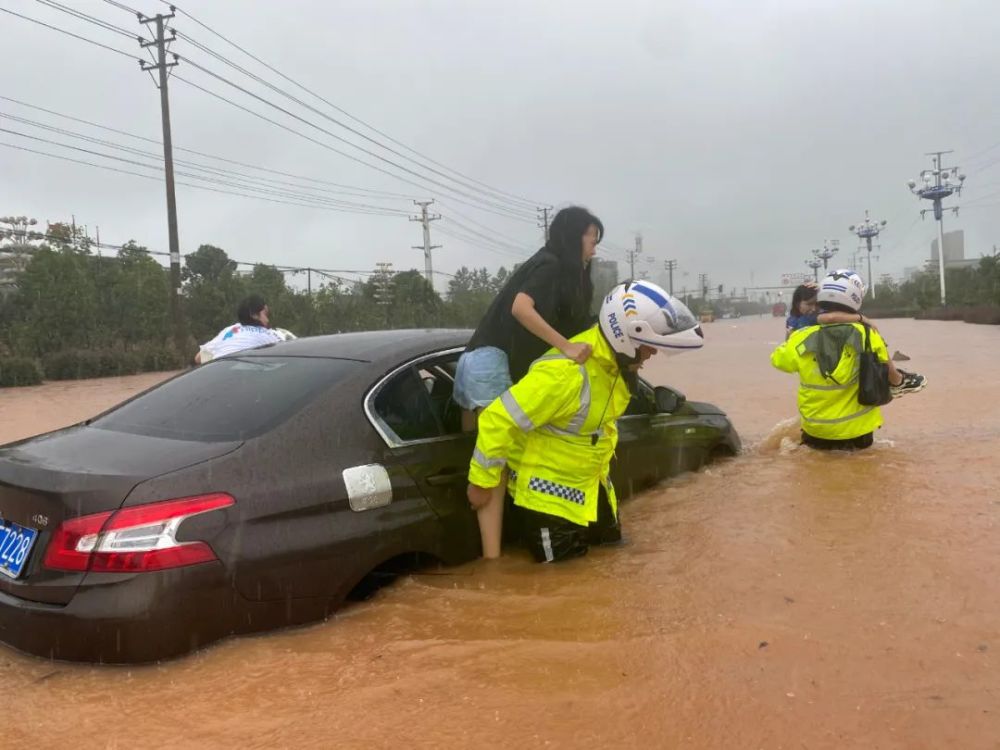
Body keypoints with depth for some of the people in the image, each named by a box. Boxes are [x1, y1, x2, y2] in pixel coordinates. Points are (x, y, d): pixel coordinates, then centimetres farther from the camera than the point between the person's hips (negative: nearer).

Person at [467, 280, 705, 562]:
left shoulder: (617, 364, -6)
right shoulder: (566, 372, -35)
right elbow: (497, 420, -30)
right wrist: (482, 481, -20)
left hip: (588, 483, 9)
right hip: (547, 492, -9)